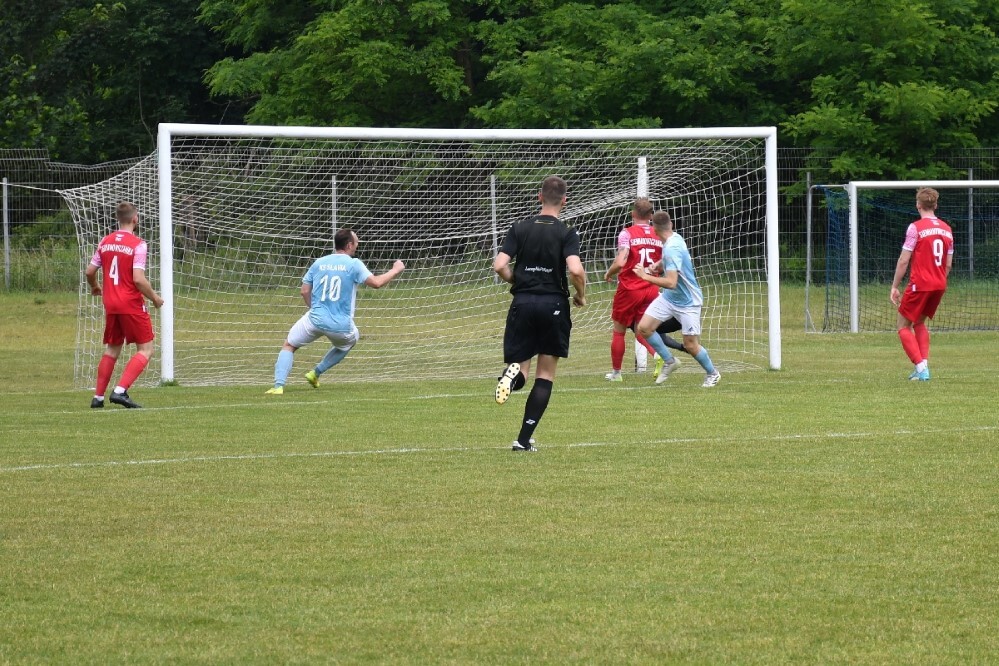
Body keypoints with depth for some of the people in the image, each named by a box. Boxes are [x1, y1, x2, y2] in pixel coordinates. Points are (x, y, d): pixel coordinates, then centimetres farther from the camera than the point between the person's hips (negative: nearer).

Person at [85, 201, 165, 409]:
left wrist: (95, 287, 31)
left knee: (112, 350, 19)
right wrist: (154, 298, -3)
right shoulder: (138, 244, -12)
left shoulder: (105, 242, 6)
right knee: (145, 349, 1)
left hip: (110, 305, 6)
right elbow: (138, 279, -19)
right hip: (132, 304, -6)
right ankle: (120, 390, -15)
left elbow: (90, 271, 9)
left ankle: (98, 397, 15)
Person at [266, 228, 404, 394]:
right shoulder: (353, 264, -5)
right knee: (351, 339, 33)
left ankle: (279, 385, -6)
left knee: (289, 346, 17)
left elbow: (305, 291, 7)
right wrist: (395, 270, 3)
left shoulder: (318, 263, 5)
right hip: (341, 325, -1)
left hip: (315, 319, 1)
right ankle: (316, 373, 27)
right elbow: (376, 282, -12)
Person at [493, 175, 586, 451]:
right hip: (554, 303, -2)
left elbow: (500, 265, -6)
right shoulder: (567, 233, -5)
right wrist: (581, 295, 1)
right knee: (546, 375, 8)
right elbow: (576, 270, -19)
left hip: (522, 303, 2)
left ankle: (514, 374, -28)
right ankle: (524, 439, 2)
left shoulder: (520, 229, 2)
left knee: (521, 365, 12)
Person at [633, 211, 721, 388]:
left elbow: (671, 283, -36)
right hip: (668, 298, 9)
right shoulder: (675, 238, -2)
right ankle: (669, 361, 16)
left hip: (688, 302, -9)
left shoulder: (672, 249, -29)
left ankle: (712, 373, 24)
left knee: (690, 345, -1)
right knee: (644, 327, -2)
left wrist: (646, 276, -30)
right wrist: (657, 266, 16)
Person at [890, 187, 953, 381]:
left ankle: (920, 367, -11)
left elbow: (904, 260, -10)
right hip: (939, 285, 6)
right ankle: (924, 366, 9)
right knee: (919, 323, 22)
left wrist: (894, 286, -3)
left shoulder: (916, 227, -10)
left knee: (904, 326, 5)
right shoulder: (947, 229, 9)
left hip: (919, 284, -6)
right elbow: (948, 265, 12)